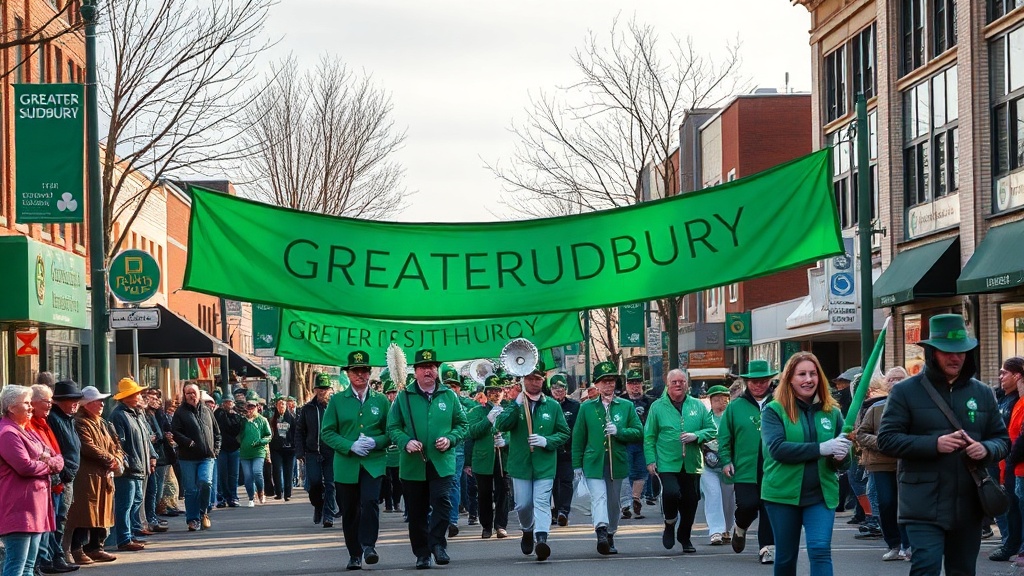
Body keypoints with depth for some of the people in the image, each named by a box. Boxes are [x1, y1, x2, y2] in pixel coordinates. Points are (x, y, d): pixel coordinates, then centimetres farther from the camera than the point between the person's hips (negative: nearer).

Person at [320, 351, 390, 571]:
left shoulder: (381, 400, 8)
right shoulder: (337, 400, 6)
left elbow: (390, 432, 8)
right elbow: (327, 432, 2)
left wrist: (375, 442, -12)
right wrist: (350, 446, -12)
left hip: (373, 463, -1)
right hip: (346, 464, 1)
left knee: (370, 501, -21)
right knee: (349, 510, 4)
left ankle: (368, 545, -12)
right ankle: (354, 554, 15)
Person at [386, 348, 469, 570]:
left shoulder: (449, 396, 8)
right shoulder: (403, 397, 4)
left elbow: (462, 424, 13)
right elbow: (393, 427, 5)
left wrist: (450, 439, -5)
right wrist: (406, 442, -13)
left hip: (442, 462, 0)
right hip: (412, 465, 0)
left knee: (442, 502, -16)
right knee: (416, 512, 4)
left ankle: (437, 544, -3)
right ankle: (422, 553, 14)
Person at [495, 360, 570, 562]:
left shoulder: (553, 406, 5)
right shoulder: (514, 404, 3)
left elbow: (564, 433, 8)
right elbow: (500, 425, -13)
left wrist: (547, 441, -12)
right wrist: (517, 405, -23)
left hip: (545, 464, -1)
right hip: (520, 463, 1)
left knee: (542, 503, -14)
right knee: (523, 505, 8)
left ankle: (541, 538, -26)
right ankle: (528, 531, 35)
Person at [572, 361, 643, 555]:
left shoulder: (627, 406, 9)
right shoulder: (586, 408, 7)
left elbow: (639, 433, 5)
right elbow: (578, 437, 9)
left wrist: (619, 432, -12)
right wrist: (577, 464, 5)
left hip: (617, 463, 2)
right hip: (594, 463, -2)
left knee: (613, 501, 10)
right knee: (599, 497, -19)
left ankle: (610, 536, 22)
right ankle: (601, 531, -34)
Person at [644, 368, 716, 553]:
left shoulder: (698, 406, 9)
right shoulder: (658, 407, 4)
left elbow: (712, 429, 9)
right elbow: (649, 437, 4)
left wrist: (696, 436, -10)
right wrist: (650, 460, -5)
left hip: (692, 465, 3)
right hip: (667, 464, -3)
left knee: (690, 501, 7)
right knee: (671, 493, -24)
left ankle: (685, 537, 29)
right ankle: (670, 524, 7)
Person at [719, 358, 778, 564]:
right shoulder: (735, 407, 6)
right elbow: (724, 437, 8)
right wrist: (726, 460, 0)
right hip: (745, 469, 0)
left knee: (769, 509, 0)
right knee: (747, 505, -7)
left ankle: (767, 547, 9)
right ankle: (740, 527, 26)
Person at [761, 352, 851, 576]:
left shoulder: (832, 412, 5)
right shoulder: (774, 410, -4)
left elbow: (844, 458, 8)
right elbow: (777, 448, -18)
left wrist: (840, 456, -18)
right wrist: (821, 448, -25)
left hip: (822, 493, 1)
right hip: (783, 493, -1)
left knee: (820, 551, -12)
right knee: (785, 556, 11)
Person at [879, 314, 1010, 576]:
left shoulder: (983, 393, 11)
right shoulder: (906, 392, -1)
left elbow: (1003, 439, 15)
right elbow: (886, 439, -7)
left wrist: (986, 449, -10)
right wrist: (934, 444, -19)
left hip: (969, 505, 5)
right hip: (925, 505, -4)